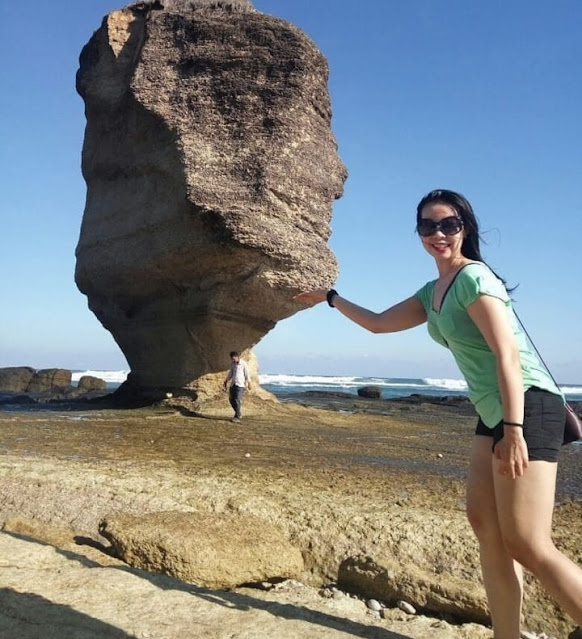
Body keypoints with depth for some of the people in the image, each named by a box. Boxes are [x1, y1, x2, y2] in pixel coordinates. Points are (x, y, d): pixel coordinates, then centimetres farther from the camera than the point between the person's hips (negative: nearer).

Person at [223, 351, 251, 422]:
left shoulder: (244, 364, -8)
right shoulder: (232, 363, 10)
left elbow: (247, 374, -5)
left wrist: (249, 383, -6)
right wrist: (226, 381, 18)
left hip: (240, 385, -7)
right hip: (233, 384, 7)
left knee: (237, 400, -11)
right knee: (231, 399, 6)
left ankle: (237, 417, -6)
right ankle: (239, 414, 22)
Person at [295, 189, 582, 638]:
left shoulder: (473, 277, -11)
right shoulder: (433, 293, 16)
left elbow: (508, 354, -19)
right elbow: (378, 323, 27)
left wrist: (513, 430, -25)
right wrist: (330, 298, 32)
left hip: (528, 407, -9)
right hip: (492, 413, 9)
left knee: (526, 544, -13)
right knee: (484, 523, 5)